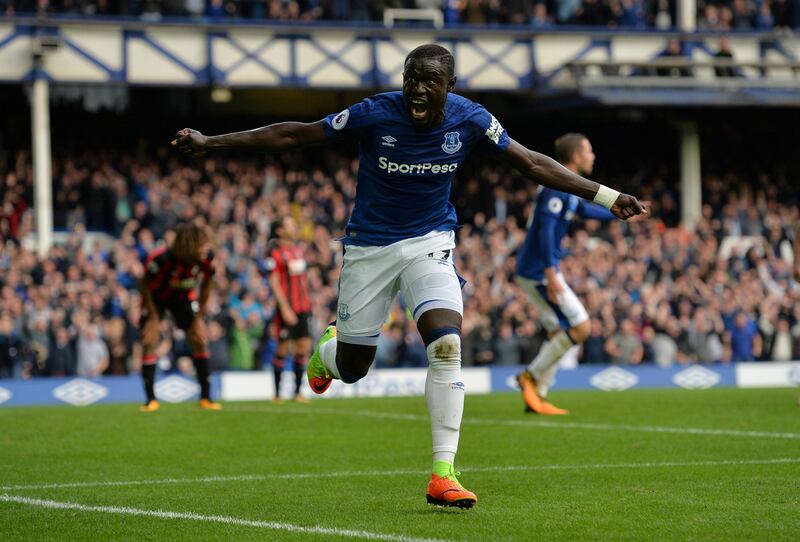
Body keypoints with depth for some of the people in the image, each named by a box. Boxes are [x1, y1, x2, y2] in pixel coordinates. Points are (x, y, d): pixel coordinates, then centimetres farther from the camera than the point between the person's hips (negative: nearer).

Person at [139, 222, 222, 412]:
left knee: (200, 338, -8)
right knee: (149, 340, -14)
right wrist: (153, 318, -18)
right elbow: (146, 286, -20)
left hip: (183, 296, 3)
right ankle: (151, 399, -4)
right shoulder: (160, 259, -38)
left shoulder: (206, 258, -27)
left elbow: (206, 286, -7)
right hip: (156, 297, -3)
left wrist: (199, 318, -7)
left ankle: (205, 397, 1)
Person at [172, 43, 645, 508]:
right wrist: (210, 143, -14)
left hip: (430, 243, 1)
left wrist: (606, 196, -4)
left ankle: (443, 473, -18)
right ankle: (325, 352, 49)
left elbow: (531, 163, -2)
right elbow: (291, 136, -13)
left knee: (447, 345, -23)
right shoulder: (375, 114, -19)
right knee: (353, 368, 7)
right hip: (370, 246, -1)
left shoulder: (469, 120, -12)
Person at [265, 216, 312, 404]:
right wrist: (285, 308, -18)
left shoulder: (299, 249, 13)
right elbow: (274, 283, -13)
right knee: (283, 348, -1)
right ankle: (277, 393, 8)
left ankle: (297, 391, 10)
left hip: (303, 308, 7)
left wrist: (307, 302, 17)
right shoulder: (275, 252, -9)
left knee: (304, 347, 3)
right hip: (287, 308, -7)